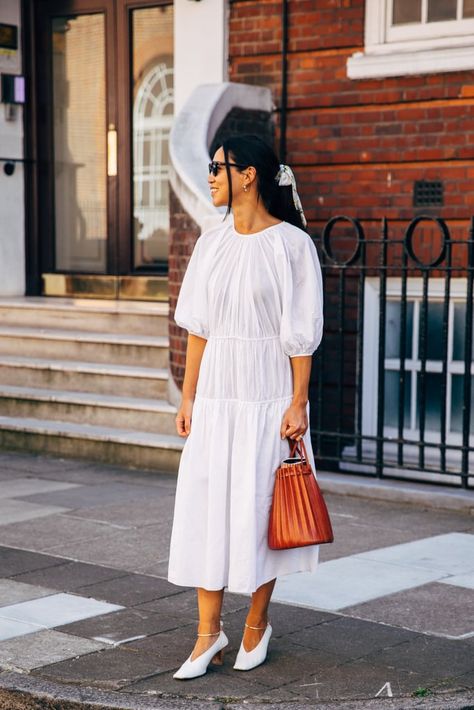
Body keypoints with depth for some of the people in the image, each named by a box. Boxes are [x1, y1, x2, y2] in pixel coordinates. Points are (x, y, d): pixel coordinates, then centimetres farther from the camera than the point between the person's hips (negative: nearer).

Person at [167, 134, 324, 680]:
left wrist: (298, 404, -12)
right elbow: (198, 327, 9)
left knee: (258, 509, 3)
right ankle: (209, 632, 12)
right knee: (203, 506, 2)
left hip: (268, 394, -5)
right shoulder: (212, 243, 8)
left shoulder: (291, 244, -8)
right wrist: (188, 397, 6)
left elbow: (301, 333, -8)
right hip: (216, 393, 5)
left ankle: (257, 624, 22)